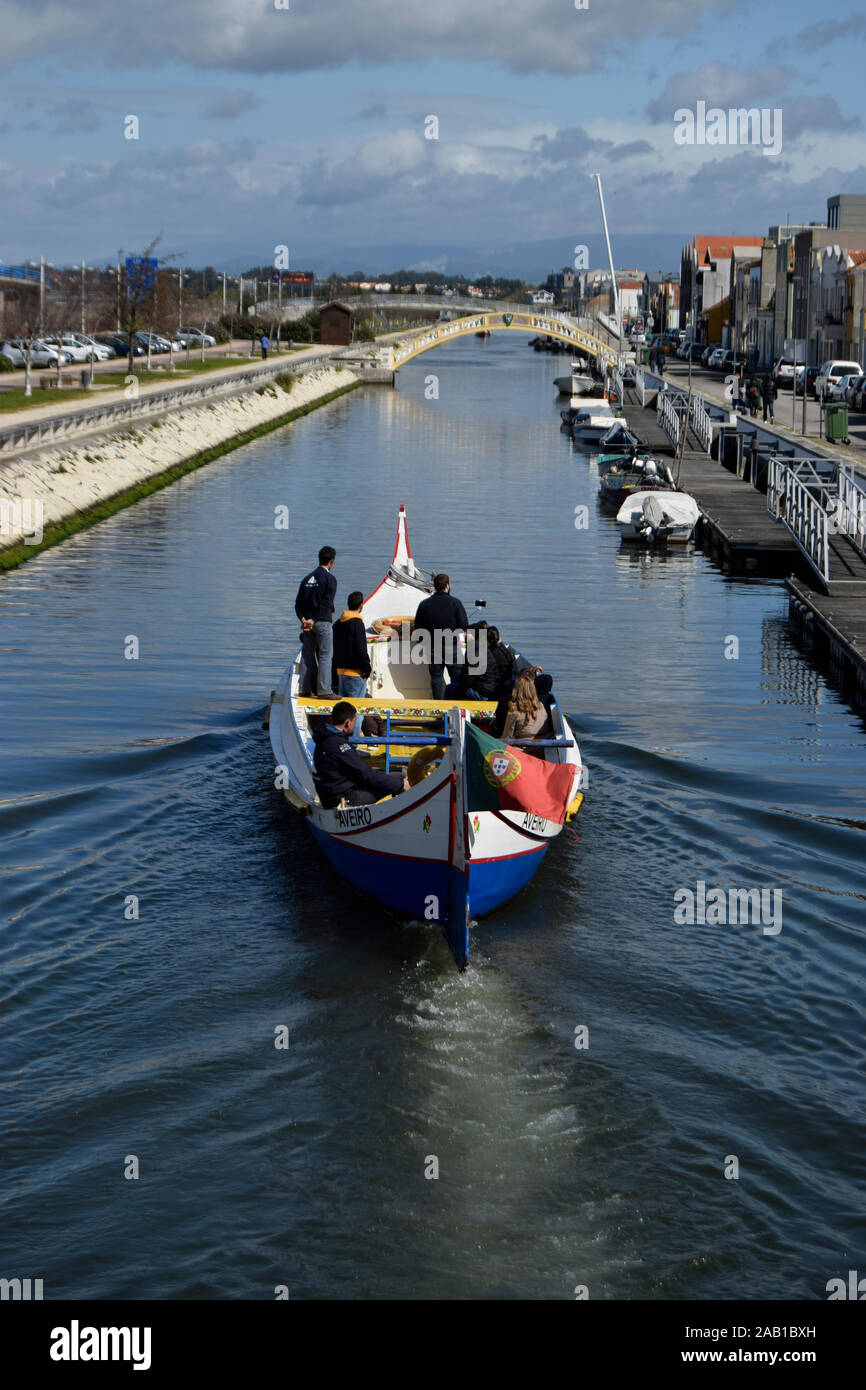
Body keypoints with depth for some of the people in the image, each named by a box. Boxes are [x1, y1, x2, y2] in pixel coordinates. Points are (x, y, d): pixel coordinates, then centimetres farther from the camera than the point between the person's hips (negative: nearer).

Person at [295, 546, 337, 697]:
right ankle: (324, 690, -8)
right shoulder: (329, 578, -7)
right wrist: (314, 620, -13)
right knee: (325, 656, -4)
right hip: (323, 622, -6)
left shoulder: (307, 578, 12)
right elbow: (326, 603, -16)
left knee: (308, 656, 11)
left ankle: (305, 689, 12)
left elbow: (298, 603, 8)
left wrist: (303, 619, -1)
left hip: (307, 621, 6)